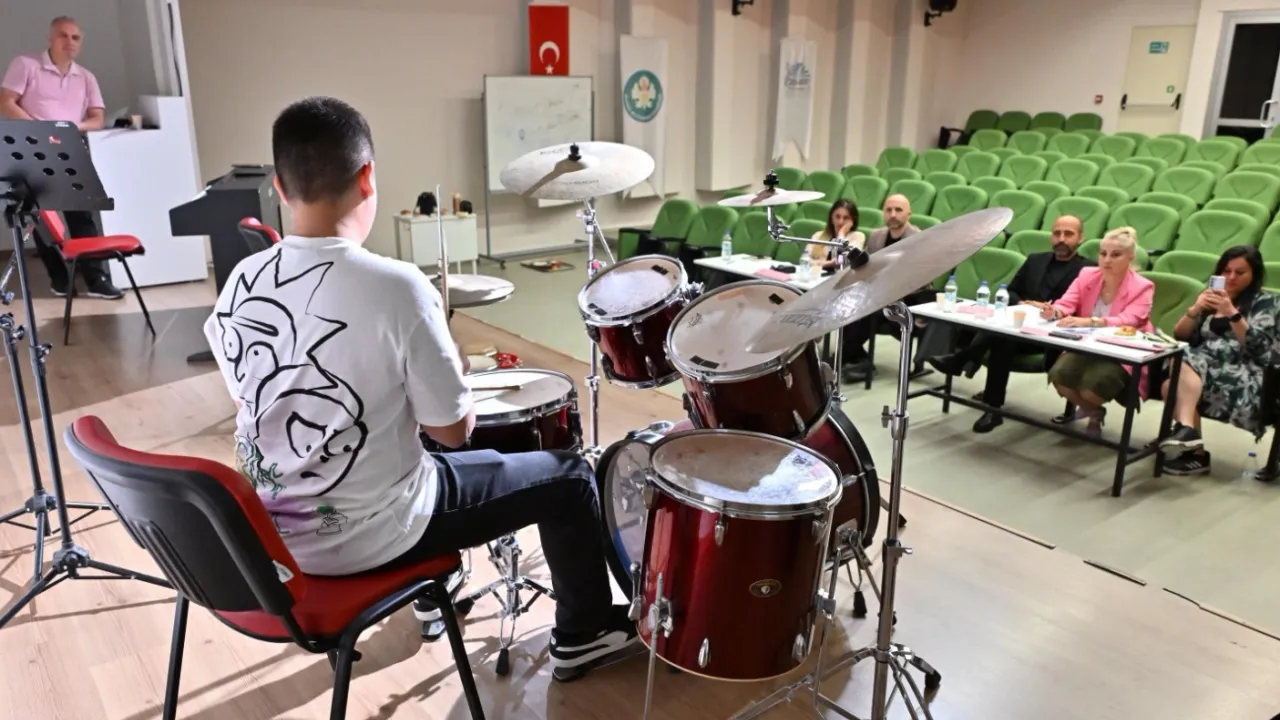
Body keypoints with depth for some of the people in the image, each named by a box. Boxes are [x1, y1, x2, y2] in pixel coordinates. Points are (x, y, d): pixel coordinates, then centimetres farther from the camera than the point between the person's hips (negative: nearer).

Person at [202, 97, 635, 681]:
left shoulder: (239, 286, -6)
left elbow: (254, 401, 9)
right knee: (568, 475, 11)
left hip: (268, 528, 7)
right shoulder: (396, 287, -26)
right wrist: (451, 365, 2)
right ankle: (584, 634, 30)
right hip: (365, 536, -6)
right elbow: (453, 429, -17)